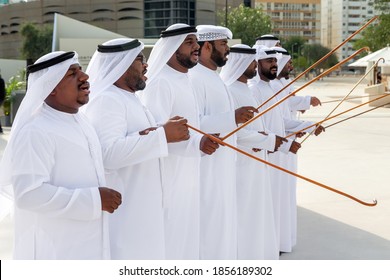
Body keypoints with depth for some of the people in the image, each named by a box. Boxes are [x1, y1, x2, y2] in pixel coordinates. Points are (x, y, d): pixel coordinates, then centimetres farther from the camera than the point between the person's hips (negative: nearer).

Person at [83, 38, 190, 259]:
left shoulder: (128, 99, 16)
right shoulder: (107, 100, -16)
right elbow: (109, 153, -29)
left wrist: (163, 132, 4)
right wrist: (162, 135, -24)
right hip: (121, 212, -10)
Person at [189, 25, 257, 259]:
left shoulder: (214, 78, 14)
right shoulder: (195, 79, -17)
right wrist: (232, 118, -29)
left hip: (222, 167, 10)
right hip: (206, 169, -10)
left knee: (221, 222, 16)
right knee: (208, 225, -3)